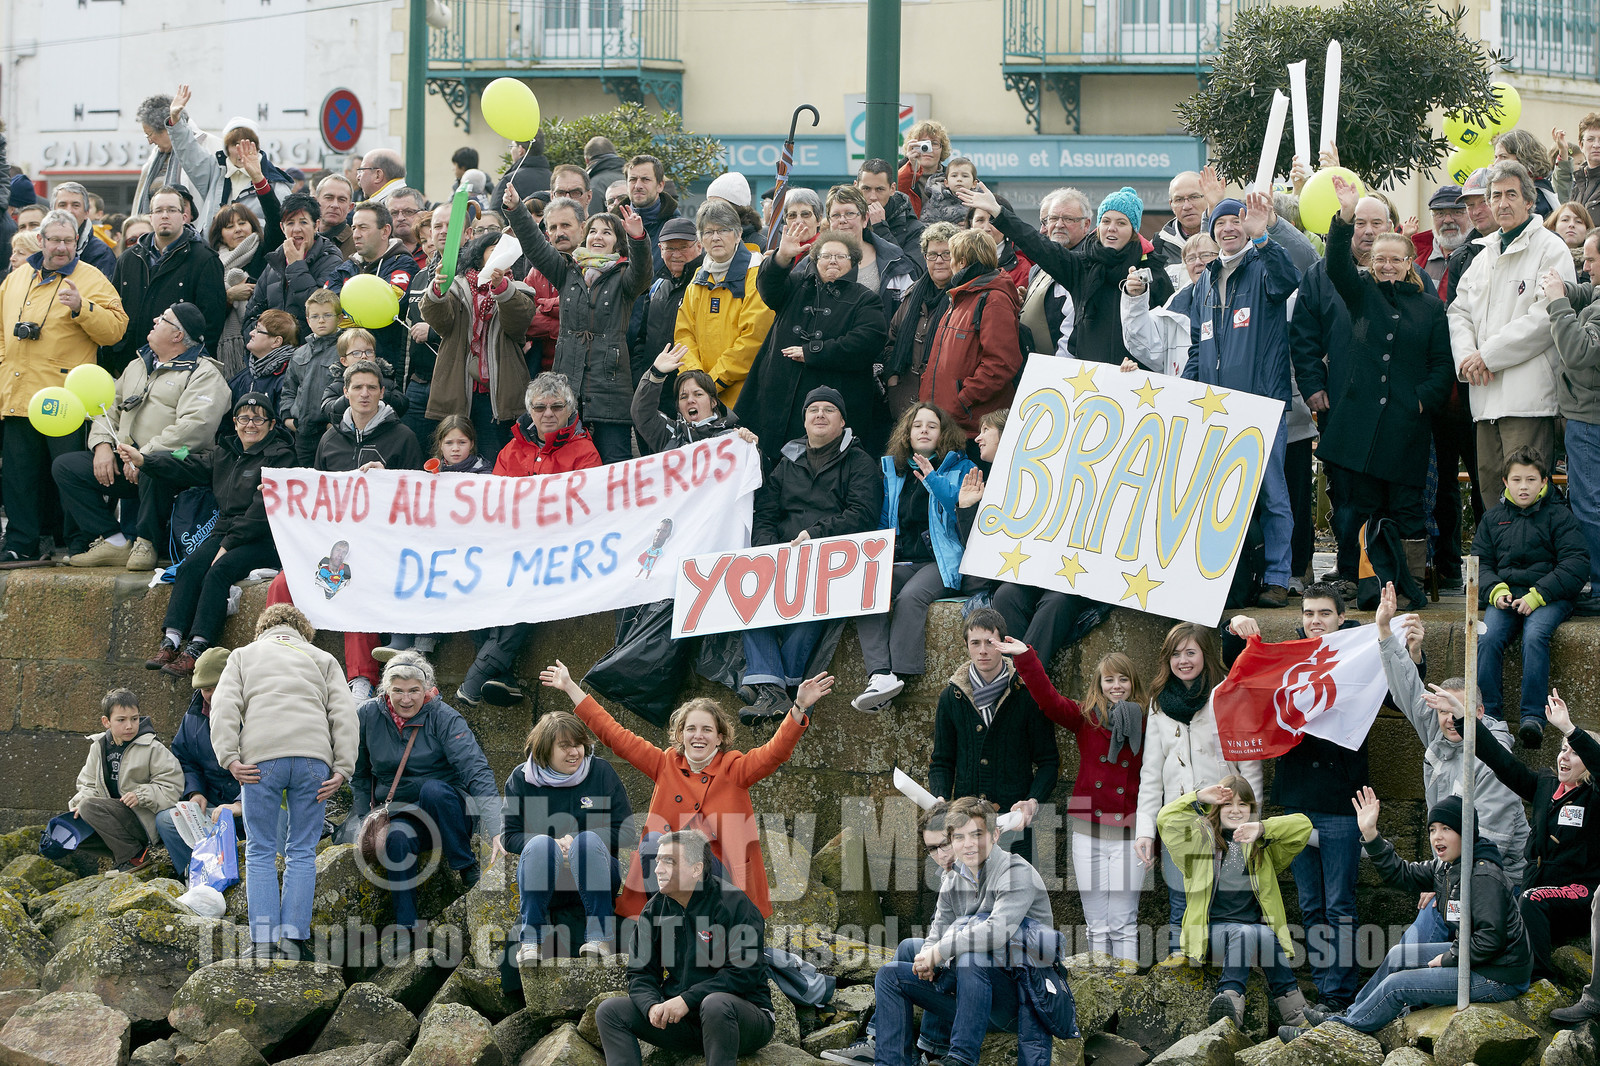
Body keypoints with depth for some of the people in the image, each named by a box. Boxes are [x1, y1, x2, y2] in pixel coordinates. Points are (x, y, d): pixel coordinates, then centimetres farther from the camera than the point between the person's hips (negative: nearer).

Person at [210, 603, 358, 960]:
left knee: (260, 852, 5)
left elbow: (224, 706, 5)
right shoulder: (322, 659, 25)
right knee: (302, 851, 7)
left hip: (261, 757, -1)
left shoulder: (243, 655, 23)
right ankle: (293, 939, 0)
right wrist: (342, 769, 4)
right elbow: (344, 715, 10)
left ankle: (263, 941, -3)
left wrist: (230, 758, -2)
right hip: (314, 754, 1)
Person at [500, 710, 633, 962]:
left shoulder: (601, 772, 3)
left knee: (588, 841, -32)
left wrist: (578, 843, -16)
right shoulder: (521, 778, 4)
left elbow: (624, 830, 0)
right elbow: (509, 837, 2)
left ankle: (600, 936, -37)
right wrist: (554, 845, -16)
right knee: (540, 843, -32)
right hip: (543, 877, 0)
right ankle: (530, 939, -36)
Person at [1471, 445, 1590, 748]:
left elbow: (1576, 565, -4)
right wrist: (1496, 591, -6)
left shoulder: (1557, 516, 3)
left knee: (1535, 637, -34)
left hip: (1549, 596, -3)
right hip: (1505, 595, 3)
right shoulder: (1493, 518, 16)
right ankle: (1488, 714, -24)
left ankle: (1533, 717, -35)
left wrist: (1537, 596, -15)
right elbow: (1480, 561, 17)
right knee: (1488, 639, -27)